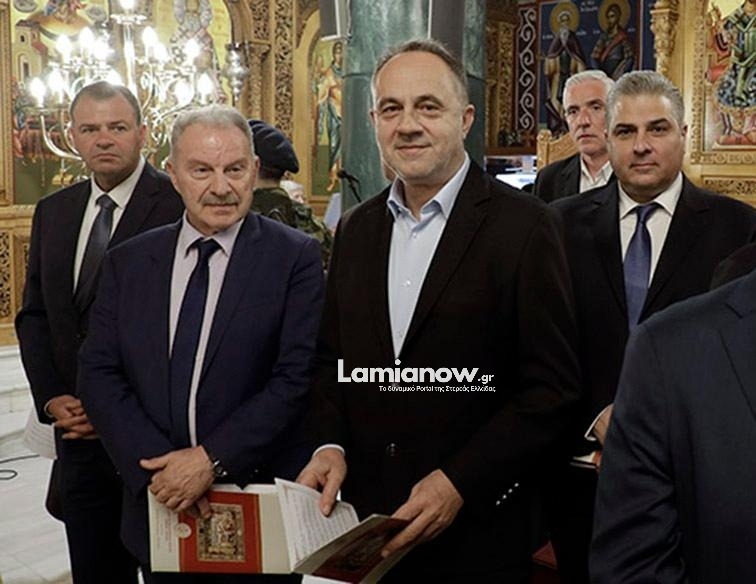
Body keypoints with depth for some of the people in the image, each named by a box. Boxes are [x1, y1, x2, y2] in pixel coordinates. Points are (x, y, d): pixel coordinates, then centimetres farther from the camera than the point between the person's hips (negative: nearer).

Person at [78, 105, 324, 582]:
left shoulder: (295, 256, -7)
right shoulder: (128, 262, 4)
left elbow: (297, 378, -13)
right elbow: (99, 373, 0)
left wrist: (213, 459, -18)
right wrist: (156, 463, -13)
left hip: (261, 508, -3)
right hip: (158, 506, 3)